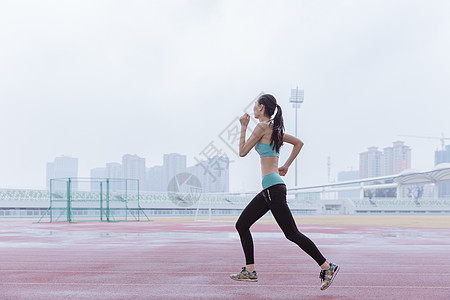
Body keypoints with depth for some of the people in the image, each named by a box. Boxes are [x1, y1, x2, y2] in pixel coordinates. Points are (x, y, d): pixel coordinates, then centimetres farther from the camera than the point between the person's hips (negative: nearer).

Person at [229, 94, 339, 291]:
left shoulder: (263, 126, -9)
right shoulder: (274, 129, 17)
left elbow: (242, 152, -6)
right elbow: (299, 143, 26)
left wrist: (243, 127, 4)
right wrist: (286, 165, 24)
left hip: (273, 187, -10)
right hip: (270, 188, 10)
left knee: (292, 233, -7)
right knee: (241, 225, 11)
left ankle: (327, 267, -1)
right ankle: (250, 271, 13)